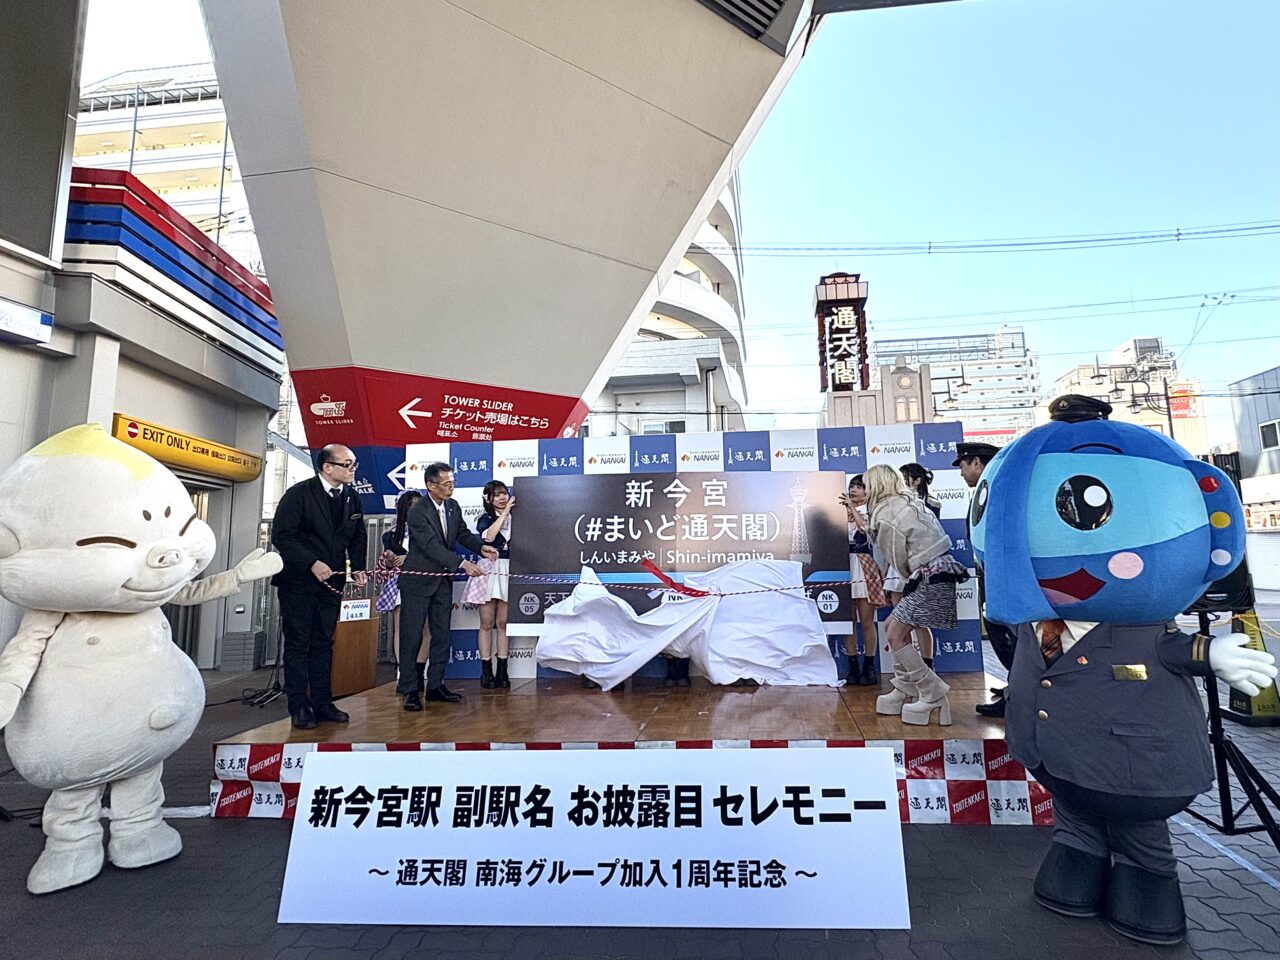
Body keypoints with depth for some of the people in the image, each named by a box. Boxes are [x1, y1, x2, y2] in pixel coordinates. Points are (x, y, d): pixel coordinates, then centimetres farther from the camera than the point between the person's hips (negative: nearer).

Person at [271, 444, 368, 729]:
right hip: (299, 581, -5)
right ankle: (299, 706, 13)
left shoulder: (351, 497, 3)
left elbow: (357, 535, 12)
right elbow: (281, 535, -15)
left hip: (332, 580, 5)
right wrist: (312, 563, -22)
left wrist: (357, 567, -2)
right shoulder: (299, 494, -12)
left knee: (323, 643, 11)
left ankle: (322, 703, 20)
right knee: (298, 644, 4)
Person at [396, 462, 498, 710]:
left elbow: (462, 533, 11)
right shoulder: (418, 512, -21)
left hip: (443, 579, 7)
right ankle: (410, 689, 9)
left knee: (441, 635, 10)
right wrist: (463, 564, -35)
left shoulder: (453, 506, 1)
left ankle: (435, 685, 20)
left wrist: (481, 547, -8)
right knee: (412, 636, 0)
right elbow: (433, 547, -27)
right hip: (418, 580, -7)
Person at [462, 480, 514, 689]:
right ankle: (486, 670, 9)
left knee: (503, 623, 4)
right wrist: (505, 512, -13)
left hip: (508, 572, 2)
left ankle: (502, 670, 8)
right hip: (489, 571, -2)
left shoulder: (514, 518, 10)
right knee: (487, 623, 2)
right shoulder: (485, 518, 4)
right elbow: (488, 536, -17)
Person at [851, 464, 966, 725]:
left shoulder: (885, 517, -13)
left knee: (895, 636, -6)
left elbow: (898, 560, -7)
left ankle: (933, 696, -1)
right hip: (939, 571, 10)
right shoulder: (909, 502, 13)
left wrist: (912, 577, 12)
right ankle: (905, 691, 20)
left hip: (930, 577, -10)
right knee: (894, 627, 14)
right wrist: (864, 525, 26)